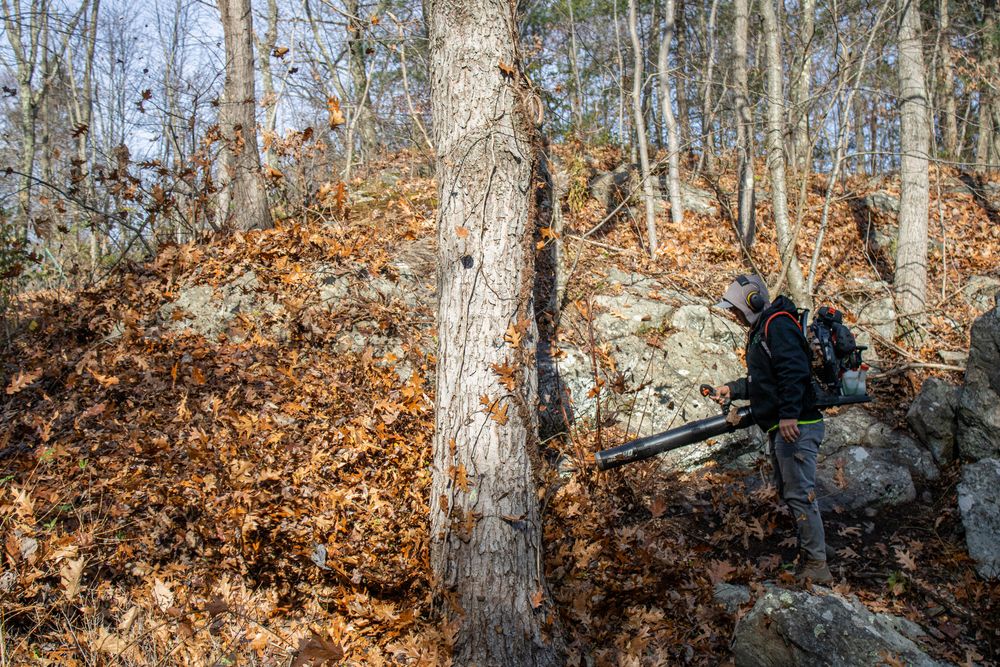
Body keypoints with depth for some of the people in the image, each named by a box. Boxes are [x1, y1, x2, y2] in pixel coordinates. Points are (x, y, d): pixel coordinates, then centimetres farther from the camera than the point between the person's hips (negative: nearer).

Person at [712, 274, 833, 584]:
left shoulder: (778, 325, -12)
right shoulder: (760, 330, 20)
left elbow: (794, 372, -25)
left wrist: (789, 414, -32)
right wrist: (733, 389, 27)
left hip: (796, 426, -11)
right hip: (781, 427, 11)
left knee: (800, 494, -10)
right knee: (788, 491, 16)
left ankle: (817, 567, -6)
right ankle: (806, 555, 24)